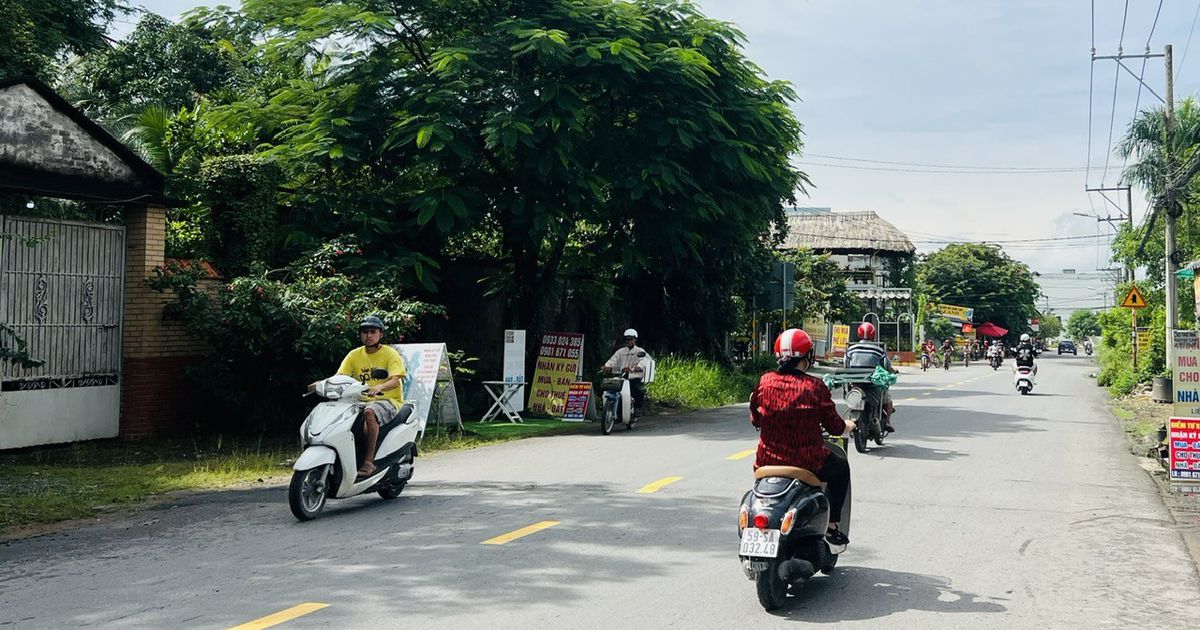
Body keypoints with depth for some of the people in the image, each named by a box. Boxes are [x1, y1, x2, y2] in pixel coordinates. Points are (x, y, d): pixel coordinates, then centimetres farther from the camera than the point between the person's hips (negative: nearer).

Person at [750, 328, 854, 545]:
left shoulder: (765, 381, -2)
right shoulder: (815, 386, -11)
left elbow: (755, 419, 10)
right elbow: (835, 426, -4)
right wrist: (848, 426, 19)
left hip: (767, 461, 3)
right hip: (808, 462, -3)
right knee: (841, 466, 28)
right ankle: (832, 525, 26)